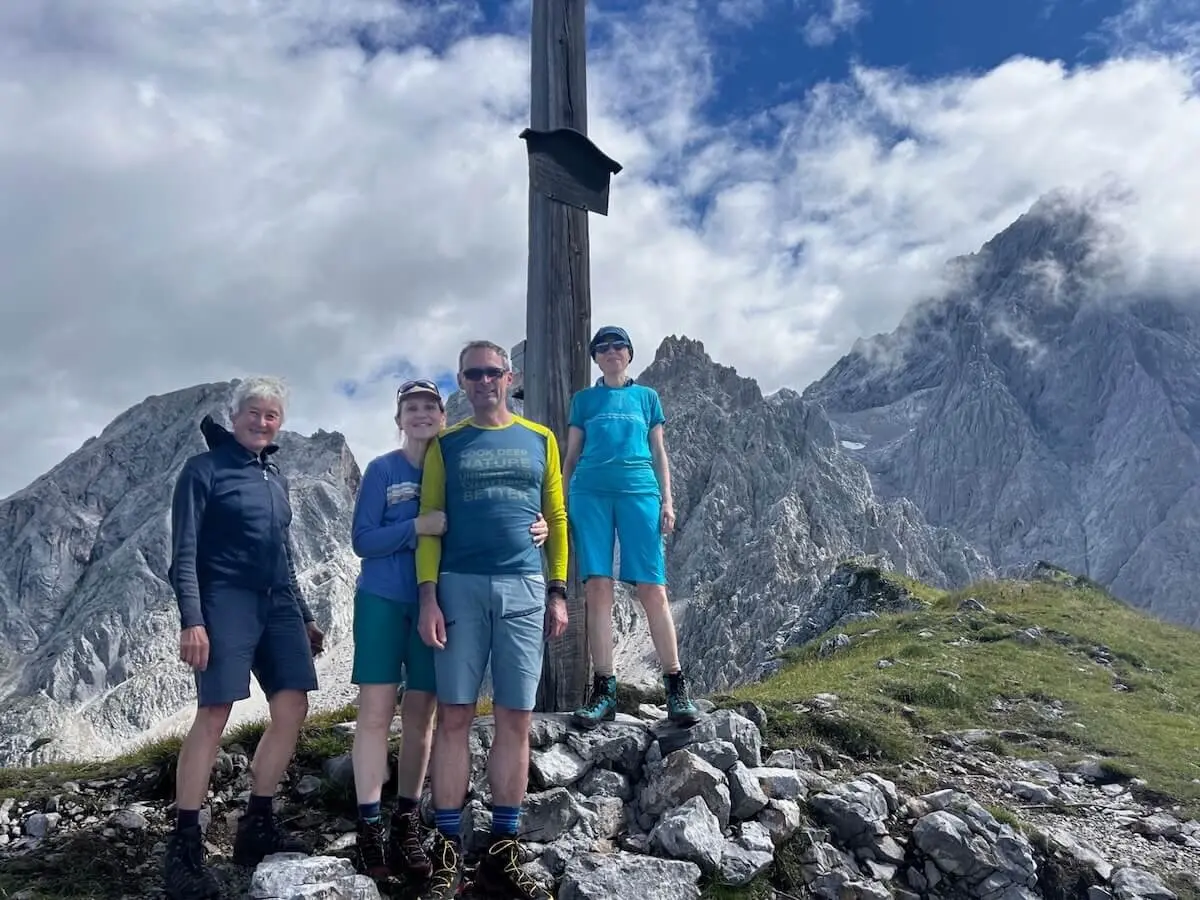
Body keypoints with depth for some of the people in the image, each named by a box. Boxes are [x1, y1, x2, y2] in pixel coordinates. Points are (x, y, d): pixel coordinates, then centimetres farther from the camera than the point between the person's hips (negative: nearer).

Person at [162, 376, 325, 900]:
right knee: (213, 714, -11)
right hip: (227, 600, -7)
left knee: (292, 707, -1)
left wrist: (305, 618, 22)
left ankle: (257, 826, 11)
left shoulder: (275, 477, 19)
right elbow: (184, 552, -8)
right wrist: (191, 620, -18)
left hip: (278, 603, 7)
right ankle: (184, 845, -2)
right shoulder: (204, 469, -1)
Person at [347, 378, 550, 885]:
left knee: (420, 715, 7)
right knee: (376, 711, -4)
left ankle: (406, 824, 19)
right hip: (383, 601, -2)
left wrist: (534, 531, -15)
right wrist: (418, 526, -21)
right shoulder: (382, 471, -1)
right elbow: (362, 540, -7)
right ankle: (369, 828, 4)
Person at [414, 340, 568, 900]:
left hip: (524, 590, 1)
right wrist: (429, 596, -5)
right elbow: (429, 523, 5)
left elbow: (556, 518, 12)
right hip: (460, 587, -1)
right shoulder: (446, 444, 10)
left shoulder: (539, 440, 12)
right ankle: (448, 854, 7)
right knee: (455, 717, -1)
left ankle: (502, 855, 11)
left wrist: (558, 590, 5)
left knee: (516, 720, 2)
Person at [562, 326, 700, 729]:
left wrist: (667, 501, 5)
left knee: (652, 589, -7)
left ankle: (676, 688, -1)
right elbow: (571, 455, 16)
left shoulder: (647, 397, 17)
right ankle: (604, 690, -2)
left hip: (638, 490, 0)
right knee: (597, 588, -6)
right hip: (590, 492, 1)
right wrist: (561, 504, 7)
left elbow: (659, 453, 15)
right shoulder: (584, 399, 16)